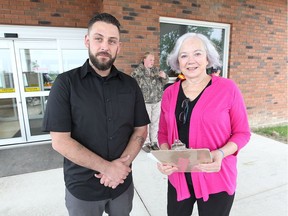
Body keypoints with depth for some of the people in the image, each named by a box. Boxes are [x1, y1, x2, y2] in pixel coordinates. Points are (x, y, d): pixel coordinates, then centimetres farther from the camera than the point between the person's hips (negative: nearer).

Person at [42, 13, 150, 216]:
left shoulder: (130, 84, -2)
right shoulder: (65, 83, -11)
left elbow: (141, 130, 0)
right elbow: (60, 141, -14)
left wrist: (122, 164, -15)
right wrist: (107, 167, -17)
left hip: (122, 182, 3)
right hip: (81, 187, -2)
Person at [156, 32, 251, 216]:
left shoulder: (228, 88, -11)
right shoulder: (169, 93, -2)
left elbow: (242, 132, -5)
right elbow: (163, 132, 6)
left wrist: (221, 153, -22)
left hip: (216, 179, -2)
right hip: (177, 178, 3)